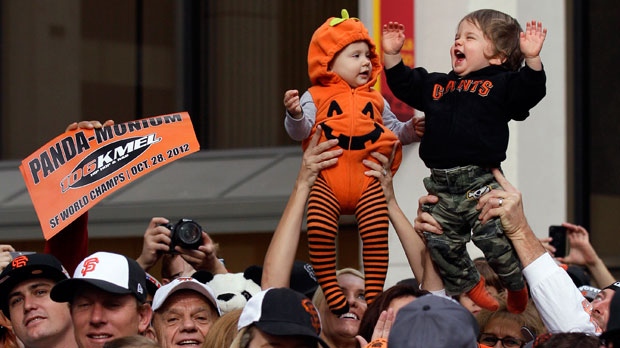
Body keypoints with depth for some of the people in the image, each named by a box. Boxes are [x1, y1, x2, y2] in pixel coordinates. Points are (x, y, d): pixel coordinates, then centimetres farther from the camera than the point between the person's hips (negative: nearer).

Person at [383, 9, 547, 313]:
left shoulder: (499, 84, 0)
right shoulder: (438, 85, 17)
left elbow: (530, 90, -14)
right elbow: (404, 85, 26)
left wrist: (532, 59, -28)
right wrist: (392, 54, 16)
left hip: (480, 184, -6)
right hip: (442, 185, 6)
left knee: (493, 237, -15)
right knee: (440, 243, 6)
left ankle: (518, 286, 8)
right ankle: (470, 288, 27)